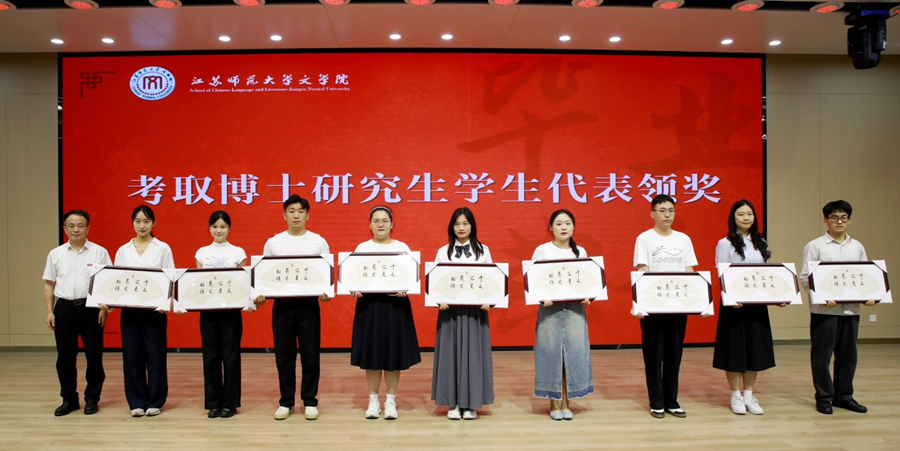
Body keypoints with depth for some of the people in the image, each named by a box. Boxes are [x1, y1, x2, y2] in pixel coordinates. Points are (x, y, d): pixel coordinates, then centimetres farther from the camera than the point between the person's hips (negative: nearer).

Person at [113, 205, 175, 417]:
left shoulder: (163, 248, 1)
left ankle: (155, 402, 13)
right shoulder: (123, 250, 9)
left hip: (154, 308, -3)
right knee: (132, 356, 5)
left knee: (155, 355, 1)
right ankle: (137, 402, 17)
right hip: (129, 309, 3)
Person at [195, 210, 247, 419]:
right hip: (208, 309, 2)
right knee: (210, 355, 5)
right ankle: (213, 403, 15)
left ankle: (230, 403, 11)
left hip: (230, 308, -2)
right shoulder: (202, 252, 9)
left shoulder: (238, 252, 3)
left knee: (230, 354, 1)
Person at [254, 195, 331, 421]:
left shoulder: (318, 242, 3)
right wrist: (260, 294, -10)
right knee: (284, 356, 7)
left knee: (310, 355, 3)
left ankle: (310, 401, 16)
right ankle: (286, 402, 20)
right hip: (282, 304, 1)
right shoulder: (273, 242, 6)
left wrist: (326, 292, -16)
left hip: (309, 303, -1)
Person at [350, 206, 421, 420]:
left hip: (396, 304, 0)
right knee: (371, 353, 4)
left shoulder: (402, 248, 4)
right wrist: (355, 289, -16)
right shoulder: (362, 248, 6)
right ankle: (373, 400, 18)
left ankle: (391, 401, 17)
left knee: (393, 353, 3)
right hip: (369, 304, 0)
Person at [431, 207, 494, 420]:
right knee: (451, 353, 2)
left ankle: (471, 403, 11)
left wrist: (488, 301, -12)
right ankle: (453, 403, 11)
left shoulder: (483, 250, 6)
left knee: (473, 353, 2)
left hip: (475, 309, 0)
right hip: (450, 309, 0)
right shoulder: (443, 252, 6)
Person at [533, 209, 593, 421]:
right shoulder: (542, 250, 0)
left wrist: (587, 297, -7)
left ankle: (566, 403, 14)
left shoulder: (580, 252, 10)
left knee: (573, 353, 1)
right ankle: (554, 404, 12)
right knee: (551, 353, 0)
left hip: (575, 308, 3)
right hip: (550, 308, -2)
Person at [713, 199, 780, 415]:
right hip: (734, 304, -5)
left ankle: (748, 394, 21)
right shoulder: (725, 244, -4)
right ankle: (736, 396, 14)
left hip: (757, 303, 5)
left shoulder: (761, 243, 12)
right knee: (734, 348, 1)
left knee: (755, 347, 9)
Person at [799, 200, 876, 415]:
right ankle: (824, 397, 15)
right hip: (824, 310, -4)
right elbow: (805, 277, -7)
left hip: (851, 309, 4)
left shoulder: (857, 247, 12)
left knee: (848, 355, 11)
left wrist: (869, 296, -5)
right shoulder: (815, 246, -2)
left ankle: (843, 395, 24)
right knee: (822, 355, 3)